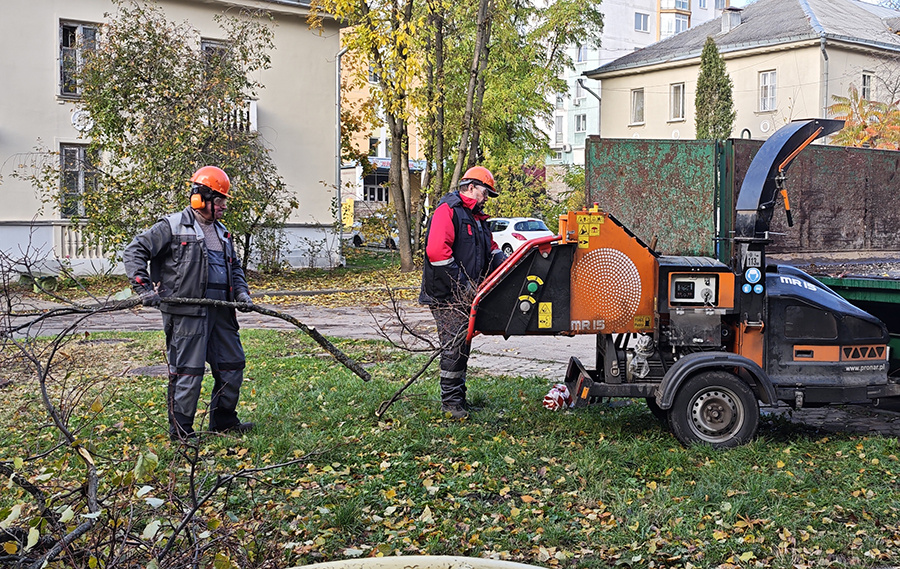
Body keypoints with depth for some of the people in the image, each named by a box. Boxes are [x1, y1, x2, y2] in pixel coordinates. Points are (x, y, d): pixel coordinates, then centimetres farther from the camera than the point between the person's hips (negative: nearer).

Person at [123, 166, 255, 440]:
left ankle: (224, 420, 27)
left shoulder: (222, 233, 18)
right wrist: (144, 288, -13)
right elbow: (134, 252, -6)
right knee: (188, 371, -4)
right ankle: (180, 430, 8)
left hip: (220, 312, 8)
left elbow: (234, 267, 28)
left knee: (232, 365, 12)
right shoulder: (172, 227, -5)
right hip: (186, 313, -8)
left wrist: (242, 292, 11)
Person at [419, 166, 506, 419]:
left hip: (466, 294, 10)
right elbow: (436, 251, -24)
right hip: (445, 296, -9)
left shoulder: (477, 218, 20)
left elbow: (491, 250, 27)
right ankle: (450, 400, 1)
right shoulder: (447, 211, -11)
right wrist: (460, 284, -22)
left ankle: (459, 396, 23)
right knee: (454, 346, -8)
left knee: (463, 346, 14)